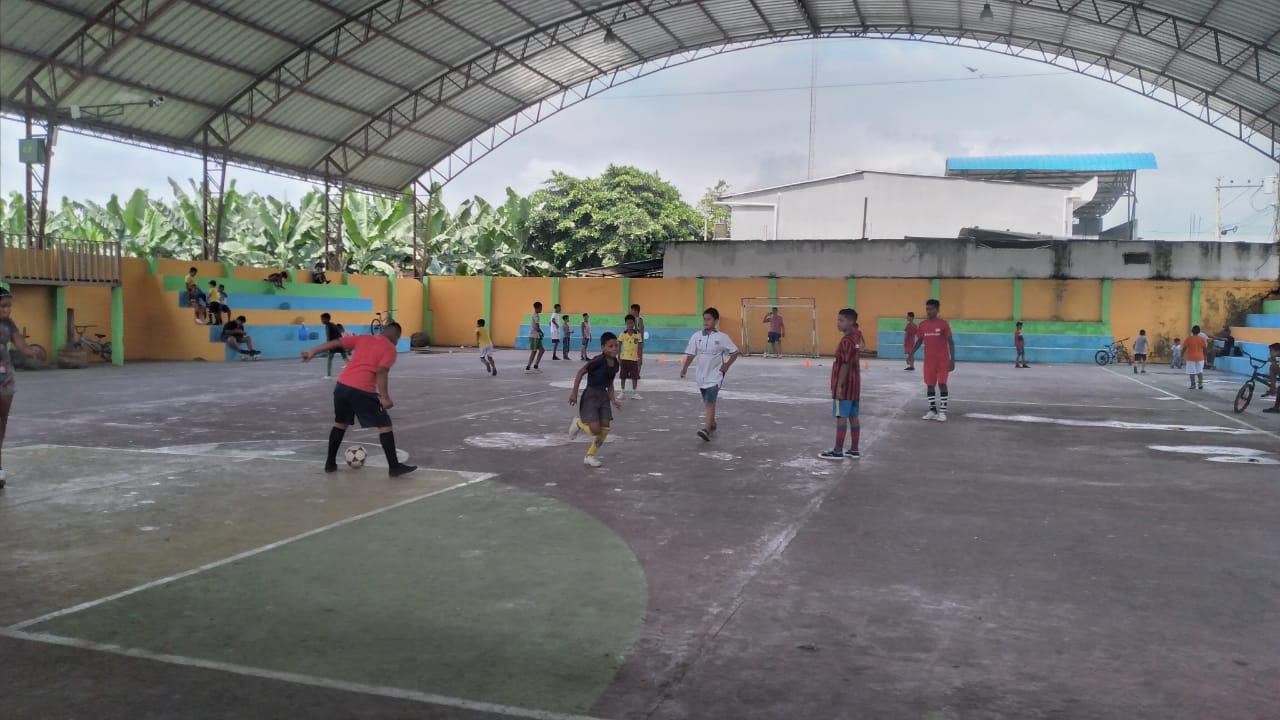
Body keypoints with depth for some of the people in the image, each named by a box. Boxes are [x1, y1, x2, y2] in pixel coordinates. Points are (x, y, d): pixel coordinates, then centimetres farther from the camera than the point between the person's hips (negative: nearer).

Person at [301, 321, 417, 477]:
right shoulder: (390, 349, 1)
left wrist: (312, 352, 24)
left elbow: (335, 343, 17)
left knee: (340, 423, 25)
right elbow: (381, 372, -12)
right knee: (384, 425, 4)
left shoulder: (363, 339, 18)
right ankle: (394, 466, 3)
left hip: (342, 385, 6)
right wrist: (385, 398, -14)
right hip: (362, 391, -6)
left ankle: (330, 463, 30)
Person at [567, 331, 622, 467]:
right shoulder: (598, 360, -20)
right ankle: (578, 423, 19)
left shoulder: (615, 364, 3)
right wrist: (574, 392, -17)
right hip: (590, 395, -7)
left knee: (605, 429, 0)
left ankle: (590, 456, 17)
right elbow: (581, 372, -16)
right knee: (595, 430, -15)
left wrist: (613, 400, 6)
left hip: (604, 396, 7)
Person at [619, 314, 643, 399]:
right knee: (623, 376, 8)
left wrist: (640, 359, -1)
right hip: (624, 358, 0)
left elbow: (640, 347, 2)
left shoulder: (638, 334, -2)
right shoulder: (623, 334, -2)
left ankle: (634, 393, 13)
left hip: (634, 358, 0)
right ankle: (623, 392, 19)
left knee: (635, 376, 3)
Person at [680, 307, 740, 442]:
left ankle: (706, 430, -24)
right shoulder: (696, 336, -1)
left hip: (715, 376, -4)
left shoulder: (722, 337, -8)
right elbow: (691, 355, 1)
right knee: (707, 402, 18)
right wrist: (684, 368, -11)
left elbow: (734, 353, 1)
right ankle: (712, 424, 38)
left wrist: (726, 367, -7)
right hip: (701, 375, 4)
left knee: (710, 402, -16)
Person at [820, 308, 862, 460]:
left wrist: (839, 386, -19)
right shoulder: (854, 338, 12)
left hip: (845, 386, -9)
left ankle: (838, 451, 0)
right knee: (853, 417, 10)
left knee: (841, 417, -4)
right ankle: (854, 450, 14)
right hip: (854, 385, 9)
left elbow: (845, 365, -20)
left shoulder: (846, 341, -17)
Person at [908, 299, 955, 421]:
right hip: (929, 359, 4)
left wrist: (952, 359, -12)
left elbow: (950, 342, -7)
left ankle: (942, 412, -2)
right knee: (930, 385, 5)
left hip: (943, 359, -4)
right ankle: (932, 411, 12)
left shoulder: (943, 324, -9)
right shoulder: (922, 324, 3)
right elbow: (919, 341, 13)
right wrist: (911, 354, 3)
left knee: (942, 384, -6)